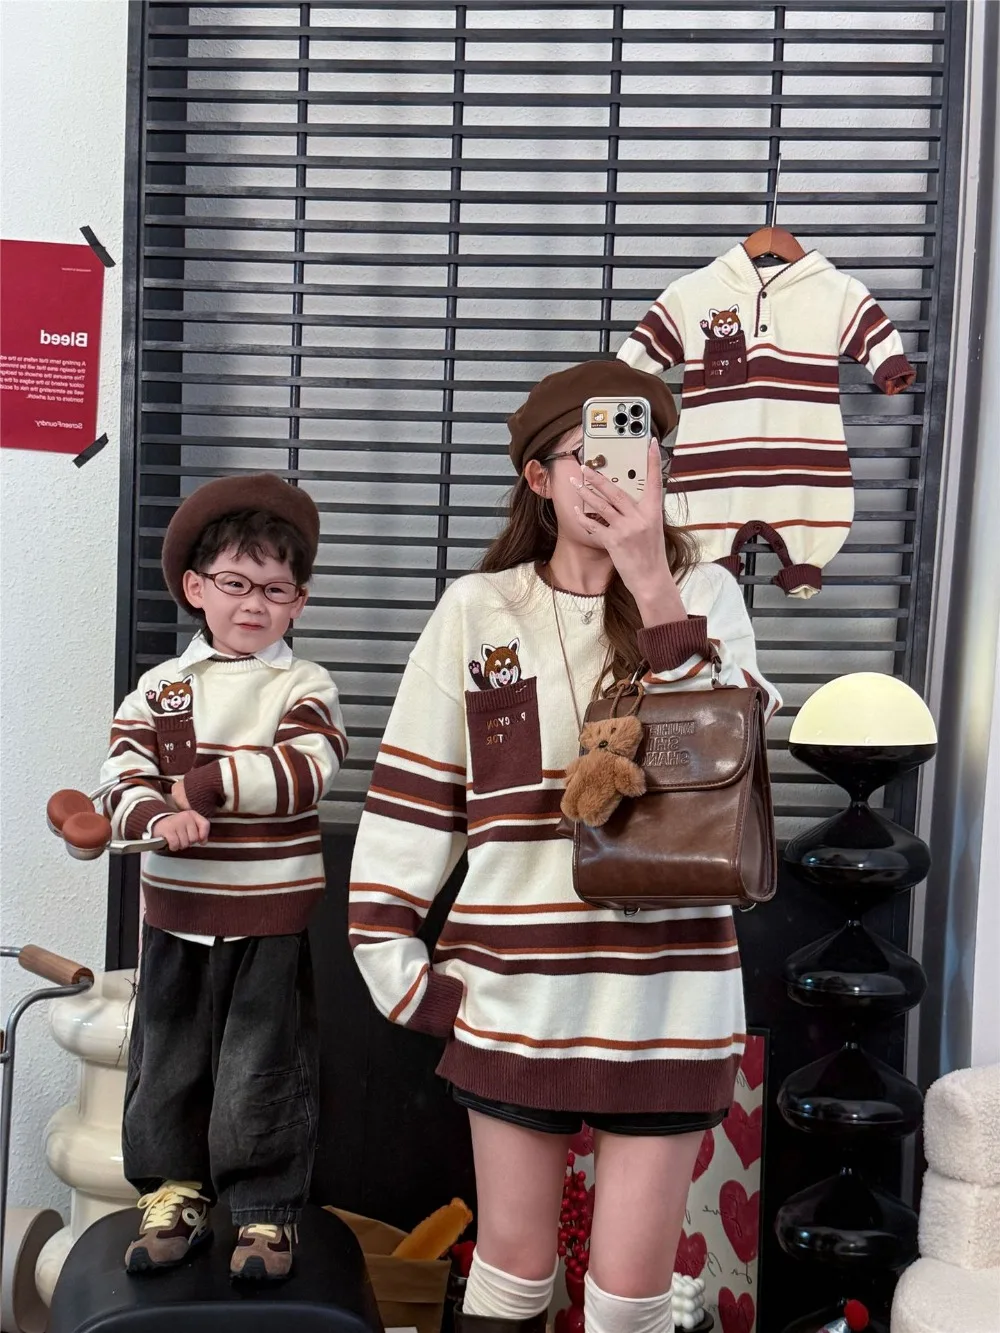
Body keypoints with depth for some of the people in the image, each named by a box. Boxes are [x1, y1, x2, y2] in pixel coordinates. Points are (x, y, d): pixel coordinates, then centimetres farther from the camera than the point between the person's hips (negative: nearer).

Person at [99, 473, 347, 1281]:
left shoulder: (304, 687, -3)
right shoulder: (160, 686, 4)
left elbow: (307, 771, -18)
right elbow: (125, 774, -4)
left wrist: (203, 782, -20)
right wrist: (159, 816, -25)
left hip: (271, 915, -3)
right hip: (176, 911, 3)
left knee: (266, 1068, 5)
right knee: (168, 1060, 14)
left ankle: (270, 1210, 20)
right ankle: (174, 1195, 31)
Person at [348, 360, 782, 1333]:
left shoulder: (704, 596, 0)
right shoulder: (476, 610, 1)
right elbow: (411, 797, 4)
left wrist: (654, 587, -19)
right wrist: (393, 958, 0)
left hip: (667, 993, 0)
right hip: (512, 993, 1)